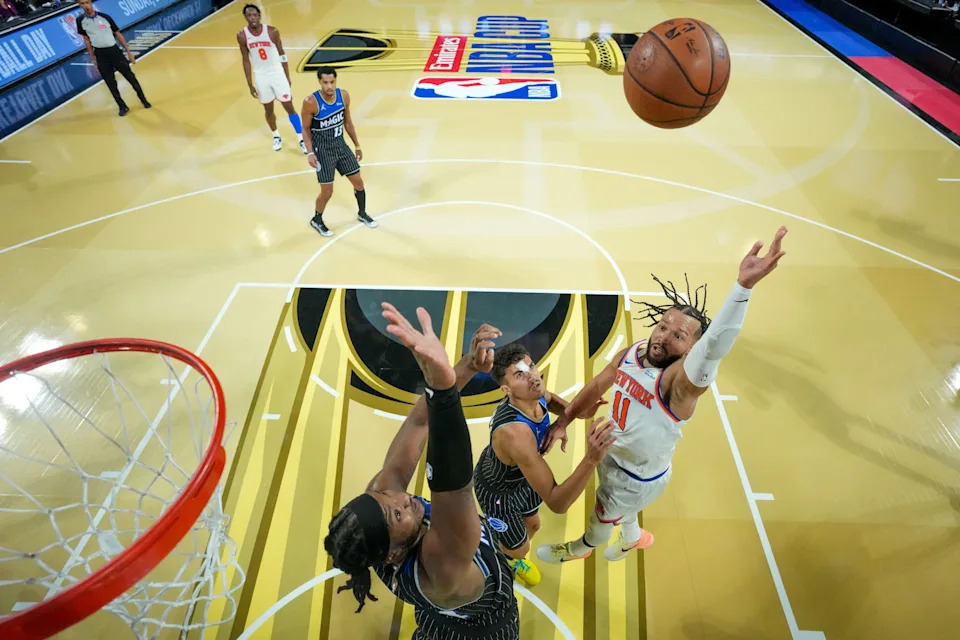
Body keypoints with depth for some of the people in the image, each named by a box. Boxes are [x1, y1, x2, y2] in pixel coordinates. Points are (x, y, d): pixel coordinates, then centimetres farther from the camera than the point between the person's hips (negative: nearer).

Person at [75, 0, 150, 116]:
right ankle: (123, 107, 14)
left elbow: (118, 34, 3)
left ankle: (143, 99, 23)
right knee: (111, 83, 3)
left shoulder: (105, 17, -5)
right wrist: (93, 59, 7)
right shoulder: (81, 21, -1)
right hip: (100, 55, 1)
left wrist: (128, 52, 0)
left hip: (114, 51, -1)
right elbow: (86, 39, 10)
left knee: (130, 77, 4)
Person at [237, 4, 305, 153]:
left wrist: (287, 77, 2)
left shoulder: (272, 31, -11)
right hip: (261, 77, 2)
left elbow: (282, 55, -1)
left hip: (277, 74, -2)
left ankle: (301, 139, 9)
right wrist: (250, 84, -1)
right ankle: (276, 136, 33)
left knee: (289, 107, 0)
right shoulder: (242, 36, -7)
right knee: (268, 109, 12)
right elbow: (246, 61, 0)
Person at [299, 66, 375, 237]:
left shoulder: (344, 96, -7)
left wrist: (357, 146, 12)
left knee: (358, 182, 10)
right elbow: (305, 129, -10)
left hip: (340, 145, 5)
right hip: (322, 150, -5)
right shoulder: (310, 102, -22)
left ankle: (362, 213, 35)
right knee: (327, 192, -2)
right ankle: (316, 220, 25)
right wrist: (310, 153, -19)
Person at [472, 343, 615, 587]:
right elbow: (556, 503, -44)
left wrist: (577, 412, -14)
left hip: (520, 475, 7)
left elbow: (549, 399, 6)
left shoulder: (535, 395, -23)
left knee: (532, 524, 31)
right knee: (519, 548, 20)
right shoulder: (515, 433, -48)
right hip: (497, 489, -7)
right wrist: (592, 458, -57)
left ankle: (511, 558, 65)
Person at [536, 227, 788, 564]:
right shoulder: (632, 352, -16)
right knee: (617, 507, 34)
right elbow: (597, 386, 0)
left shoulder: (681, 379, -37)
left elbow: (715, 344, -58)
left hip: (640, 477, -5)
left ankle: (581, 548, 58)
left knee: (602, 518, 23)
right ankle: (634, 537, 68)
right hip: (611, 455, 6)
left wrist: (743, 285, -72)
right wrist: (563, 420, 3)